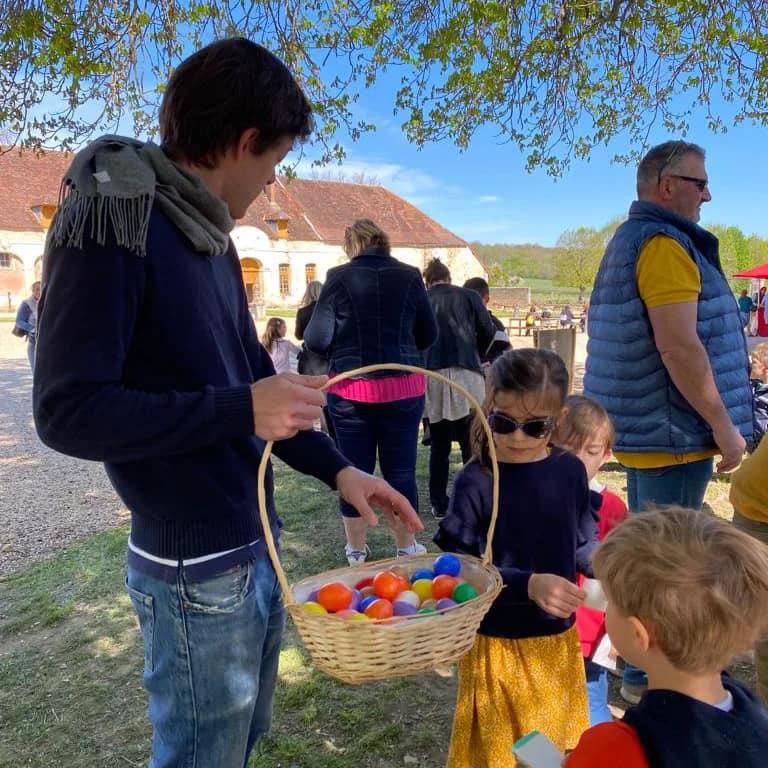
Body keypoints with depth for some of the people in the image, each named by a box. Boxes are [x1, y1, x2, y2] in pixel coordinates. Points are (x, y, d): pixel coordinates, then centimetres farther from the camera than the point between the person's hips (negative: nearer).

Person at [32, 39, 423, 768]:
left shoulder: (210, 235, 8)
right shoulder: (109, 219, -17)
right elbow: (68, 412, -21)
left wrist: (336, 468, 6)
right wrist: (240, 410, -24)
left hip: (256, 544, 8)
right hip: (195, 569, -8)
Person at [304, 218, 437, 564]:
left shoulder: (339, 278, -4)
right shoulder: (409, 276, 0)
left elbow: (316, 341, -6)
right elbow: (428, 335, 5)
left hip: (351, 389, 0)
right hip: (404, 388, 1)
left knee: (355, 468, 11)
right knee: (401, 469, 11)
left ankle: (356, 549, 24)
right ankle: (405, 546, 24)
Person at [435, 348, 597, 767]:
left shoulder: (570, 470, -5)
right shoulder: (476, 481, -18)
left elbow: (583, 542, 7)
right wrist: (529, 585, -30)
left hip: (559, 637, 4)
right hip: (498, 640, -4)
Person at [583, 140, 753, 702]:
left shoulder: (631, 240, 18)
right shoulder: (665, 244, -16)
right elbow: (678, 345, -24)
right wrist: (723, 424, -17)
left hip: (648, 431, 11)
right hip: (675, 433, -11)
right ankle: (647, 675, 14)